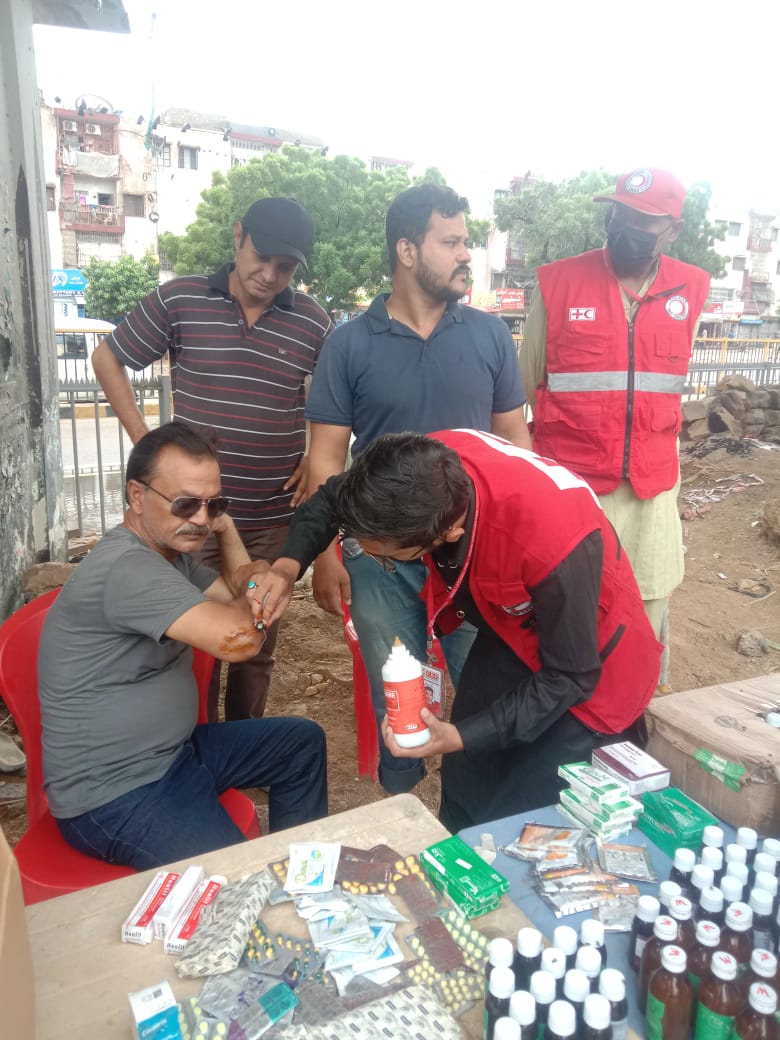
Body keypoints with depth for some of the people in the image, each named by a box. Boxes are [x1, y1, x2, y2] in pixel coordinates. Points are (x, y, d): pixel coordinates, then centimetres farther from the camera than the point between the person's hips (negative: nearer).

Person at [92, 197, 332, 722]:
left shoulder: (313, 320, -1)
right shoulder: (180, 299, -3)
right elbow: (108, 359, 7)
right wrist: (145, 441, -1)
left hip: (276, 520, 1)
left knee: (258, 646, 14)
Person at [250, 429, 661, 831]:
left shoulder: (551, 540, -41)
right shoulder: (423, 470, -24)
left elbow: (569, 677, -25)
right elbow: (334, 498, -2)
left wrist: (461, 738, -28)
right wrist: (290, 562, -17)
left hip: (586, 669, -5)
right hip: (509, 635, 6)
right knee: (462, 806, 13)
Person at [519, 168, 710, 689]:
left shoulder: (692, 289, 3)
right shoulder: (558, 283, -6)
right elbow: (523, 387, 2)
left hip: (653, 486, 3)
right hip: (568, 484, -3)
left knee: (647, 613, 14)